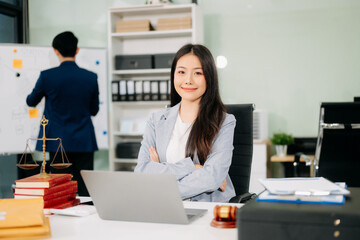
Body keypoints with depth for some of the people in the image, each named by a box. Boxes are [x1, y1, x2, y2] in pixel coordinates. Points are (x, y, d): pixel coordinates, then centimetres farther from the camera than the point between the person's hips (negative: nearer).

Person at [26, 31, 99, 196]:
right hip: (85, 142, 1)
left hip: (58, 142, -1)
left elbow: (31, 102, 9)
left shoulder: (47, 76, -8)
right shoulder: (91, 77, -3)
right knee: (85, 191, 5)